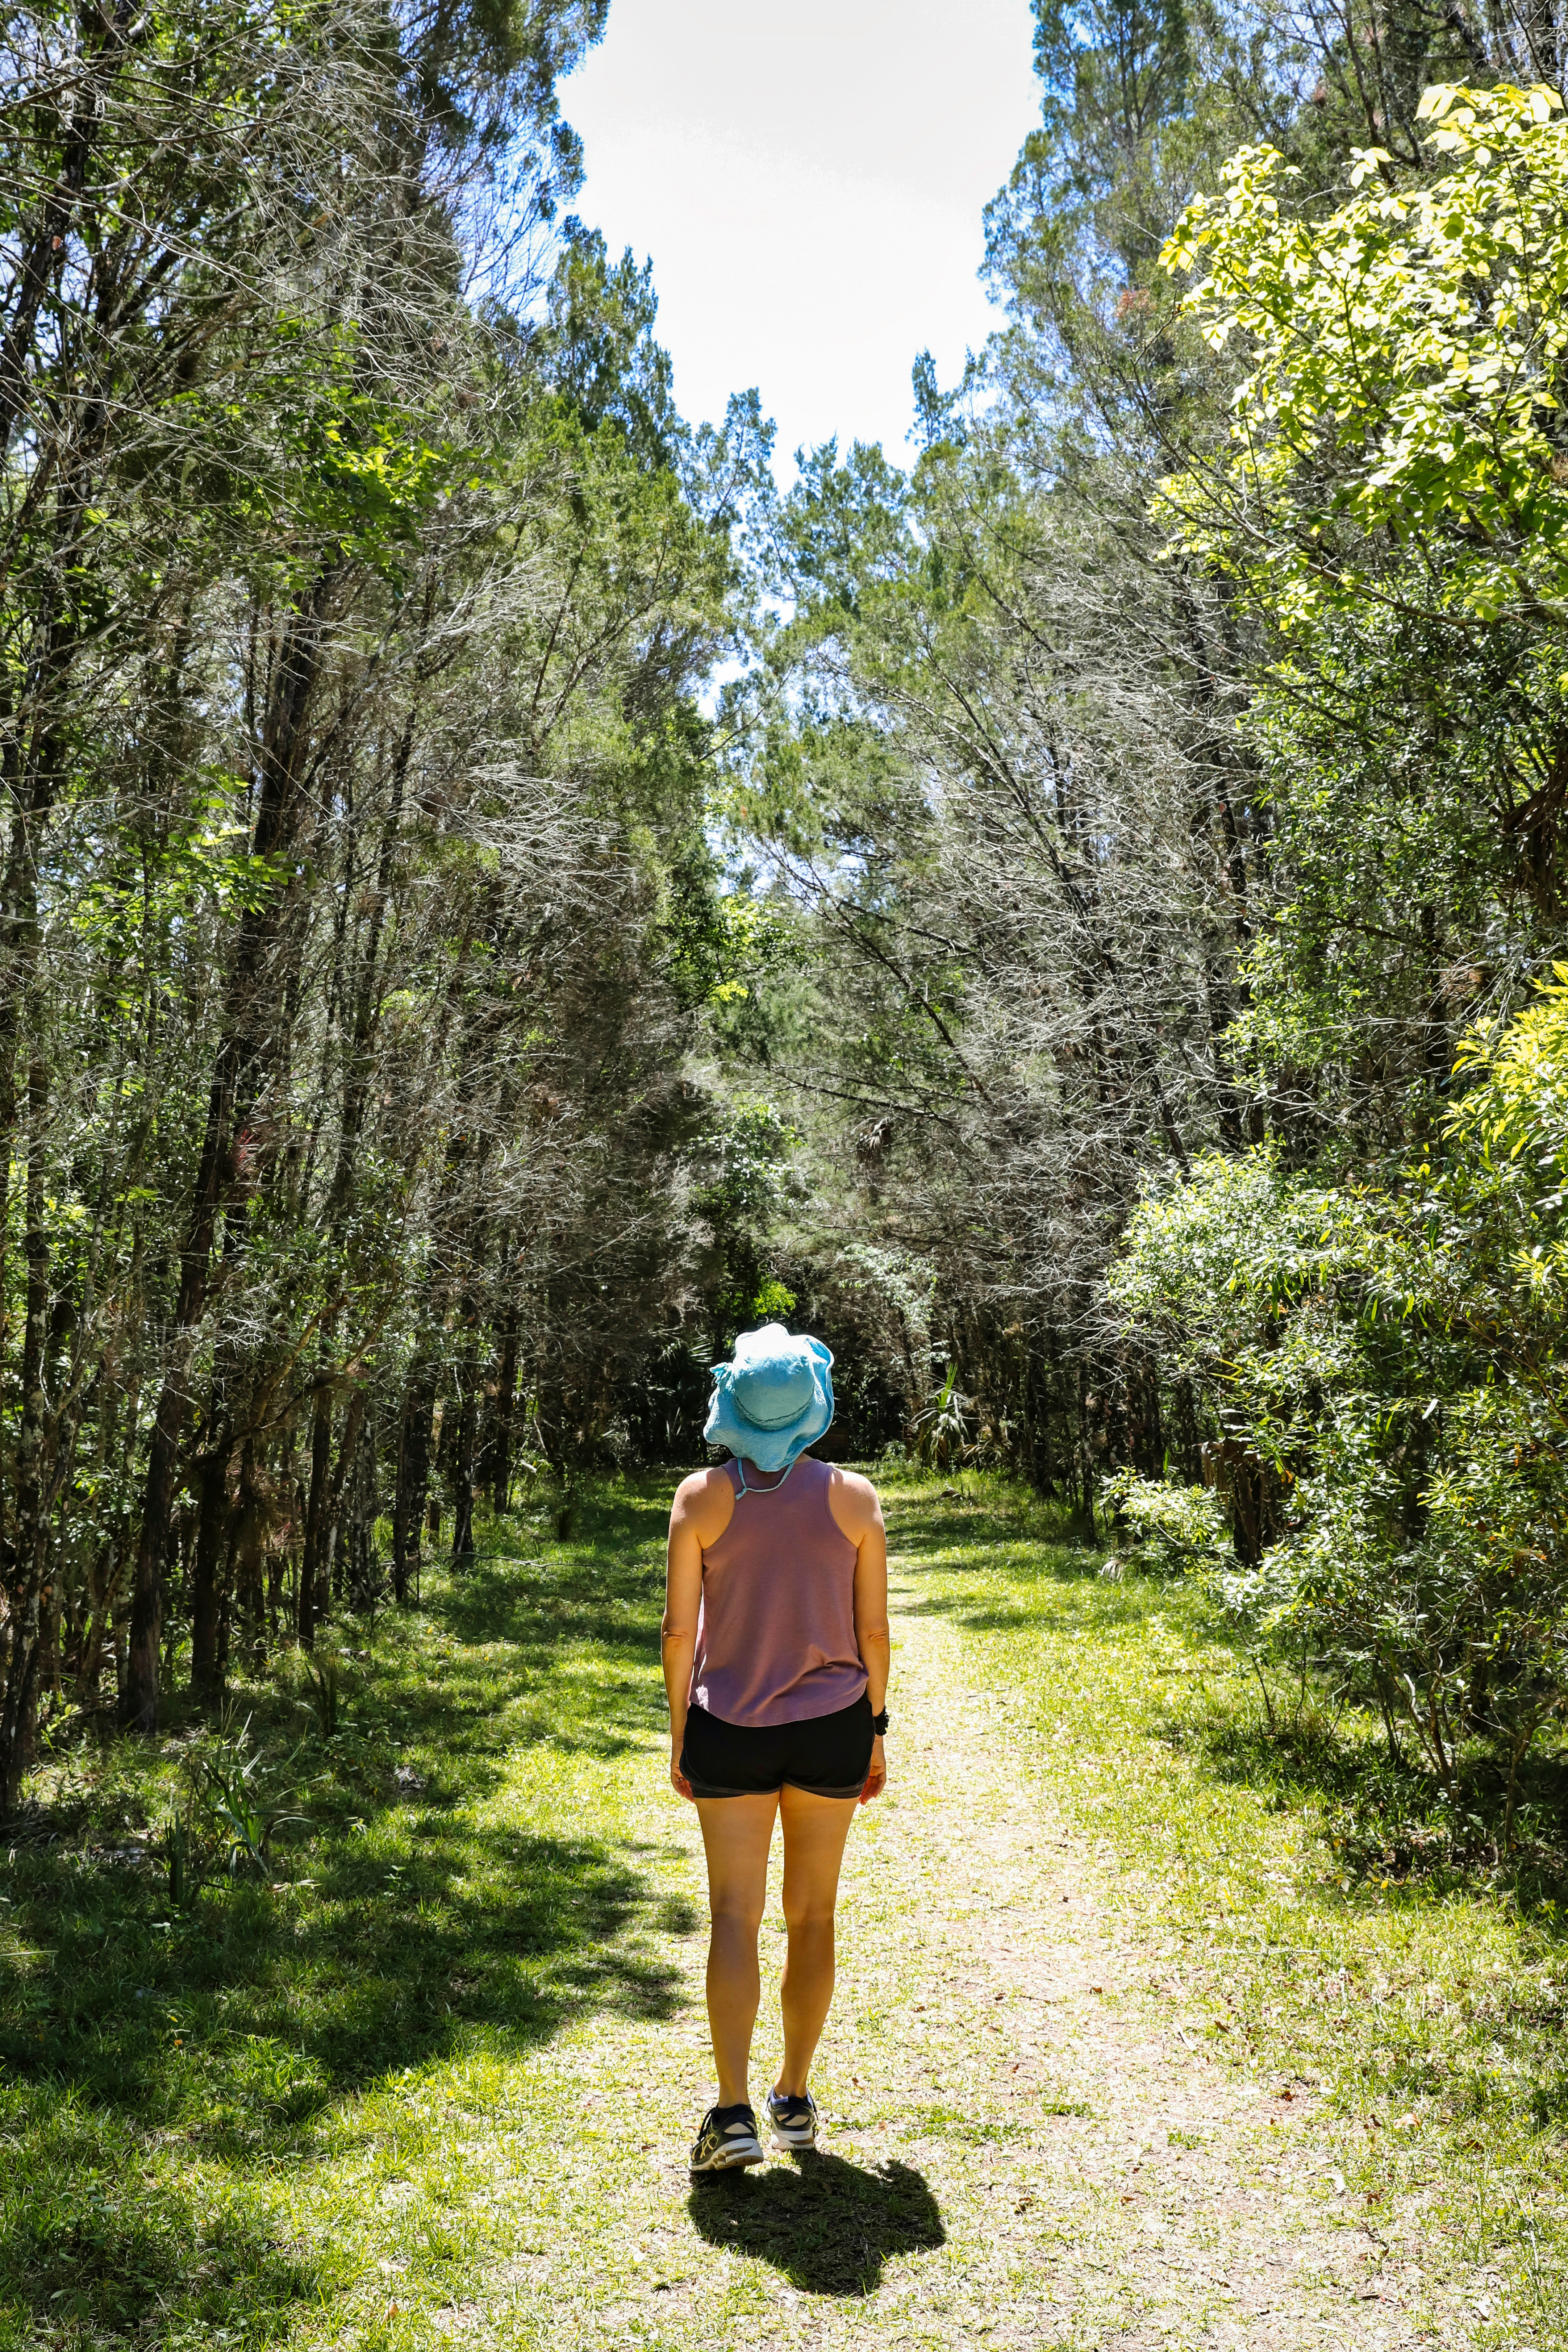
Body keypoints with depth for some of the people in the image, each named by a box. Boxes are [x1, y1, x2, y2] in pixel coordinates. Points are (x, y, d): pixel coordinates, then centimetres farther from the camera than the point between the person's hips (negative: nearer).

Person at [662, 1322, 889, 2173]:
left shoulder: (702, 1497, -7)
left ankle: (733, 2111, -4)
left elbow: (679, 1631, -5)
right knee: (813, 1915, 14)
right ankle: (795, 2100, 24)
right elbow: (873, 1632, -2)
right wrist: (874, 1733, 9)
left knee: (734, 1917, 4)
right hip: (831, 1727, 1)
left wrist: (680, 1735, 6)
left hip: (729, 1728, -1)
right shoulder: (853, 1497, -4)